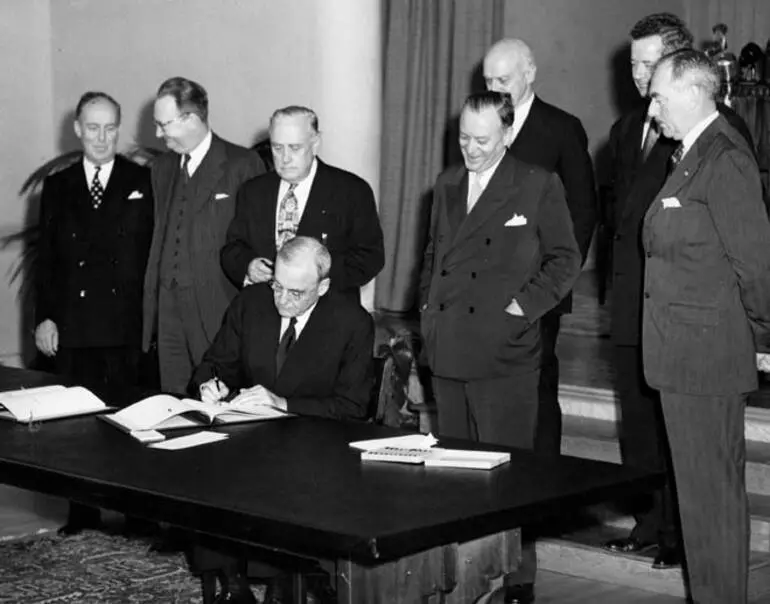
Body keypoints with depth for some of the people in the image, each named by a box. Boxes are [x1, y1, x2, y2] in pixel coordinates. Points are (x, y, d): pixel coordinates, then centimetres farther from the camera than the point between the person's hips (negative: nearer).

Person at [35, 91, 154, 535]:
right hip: (73, 328, 2)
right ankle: (82, 519, 16)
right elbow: (46, 258, 12)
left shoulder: (143, 182, 5)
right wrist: (45, 316, 2)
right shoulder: (58, 187, 12)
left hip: (129, 329, -2)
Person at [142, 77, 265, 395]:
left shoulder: (243, 165, -5)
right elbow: (160, 237, 18)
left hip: (220, 311, -6)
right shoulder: (163, 167, 16)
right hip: (169, 312, 6)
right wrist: (151, 306, 11)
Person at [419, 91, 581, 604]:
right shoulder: (447, 185, 14)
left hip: (504, 354, -6)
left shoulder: (538, 186, -3)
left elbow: (565, 258, -1)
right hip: (448, 350, 6)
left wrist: (525, 305, -10)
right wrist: (427, 304, 13)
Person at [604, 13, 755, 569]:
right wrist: (625, 248, 13)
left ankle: (683, 535, 7)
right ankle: (650, 523, 24)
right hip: (631, 303, 7)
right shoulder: (627, 129, 16)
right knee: (638, 420, 12)